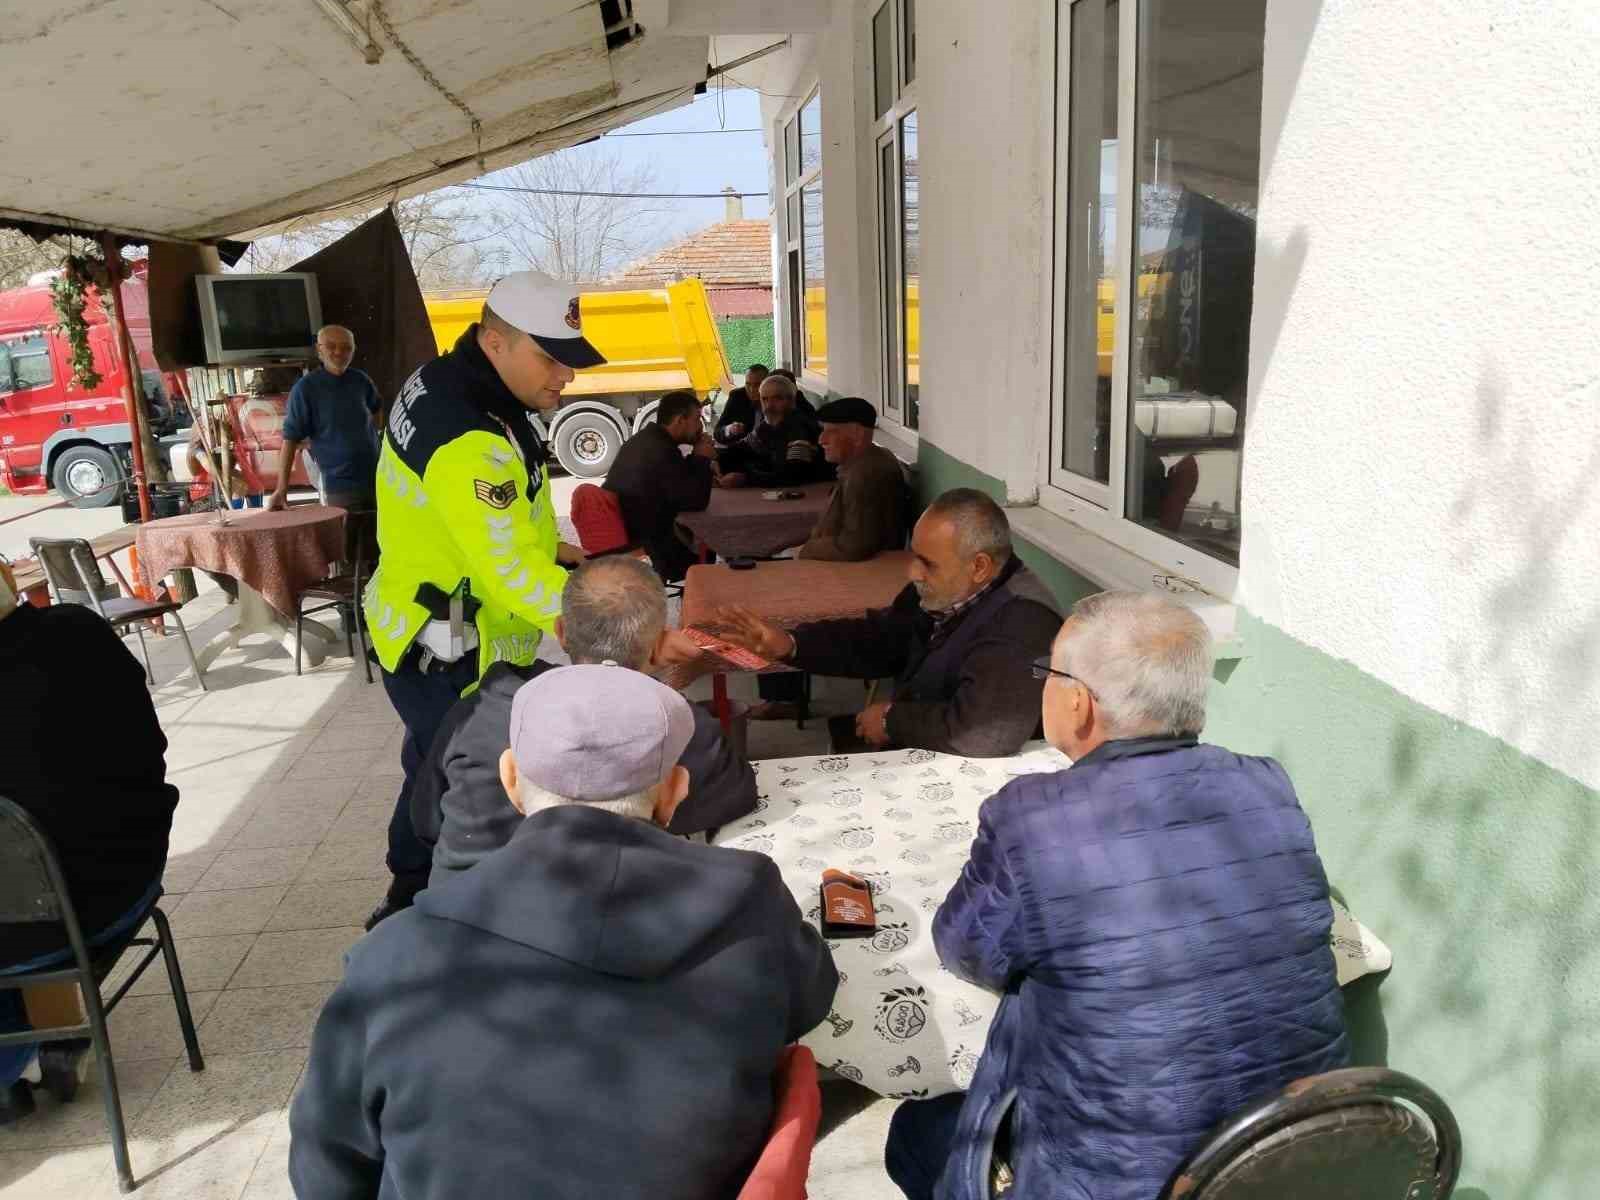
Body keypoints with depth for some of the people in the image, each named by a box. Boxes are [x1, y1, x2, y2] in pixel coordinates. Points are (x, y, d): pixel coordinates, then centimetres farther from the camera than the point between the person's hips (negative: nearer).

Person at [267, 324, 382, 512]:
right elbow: (290, 439, -11)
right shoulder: (306, 388, -8)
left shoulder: (360, 380, 5)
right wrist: (282, 489, -17)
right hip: (338, 486, -5)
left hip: (377, 480, 5)